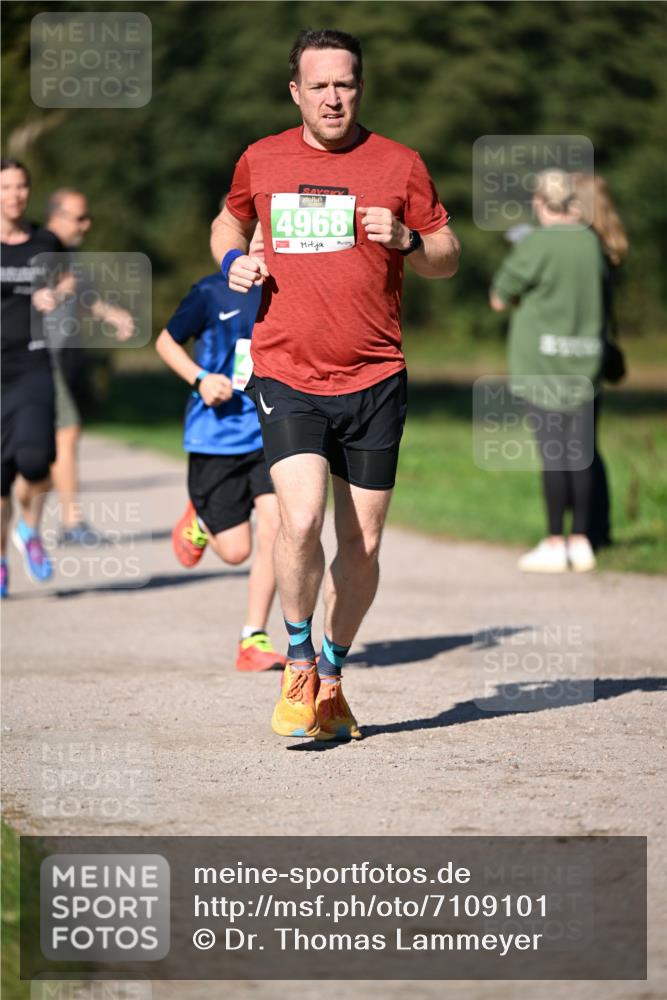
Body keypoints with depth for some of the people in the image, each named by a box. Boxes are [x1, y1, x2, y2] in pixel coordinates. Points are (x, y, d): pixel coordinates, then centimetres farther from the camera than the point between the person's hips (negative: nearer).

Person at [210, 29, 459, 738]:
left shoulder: (398, 165, 3)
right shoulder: (261, 161, 7)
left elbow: (447, 260, 10)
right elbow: (230, 221, 27)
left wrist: (407, 240, -12)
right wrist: (233, 261, 5)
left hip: (373, 380, 1)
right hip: (286, 377, -1)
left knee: (362, 545, 4)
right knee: (301, 519, -20)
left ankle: (332, 677, 24)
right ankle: (298, 666, 1)